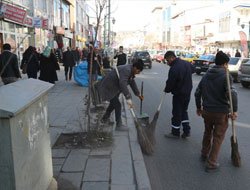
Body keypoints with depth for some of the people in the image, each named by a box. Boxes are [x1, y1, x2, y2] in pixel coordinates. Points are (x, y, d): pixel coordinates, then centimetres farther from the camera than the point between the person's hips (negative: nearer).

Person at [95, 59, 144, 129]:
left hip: (113, 87, 11)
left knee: (113, 104, 23)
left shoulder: (131, 70, 2)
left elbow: (132, 82, 16)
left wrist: (138, 94, 24)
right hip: (109, 88, -11)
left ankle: (104, 118, 42)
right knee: (117, 105, -7)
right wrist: (128, 98, -48)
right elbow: (122, 84, -44)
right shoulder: (126, 70, -30)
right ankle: (119, 124, 9)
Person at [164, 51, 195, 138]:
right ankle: (186, 130, 21)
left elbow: (170, 83, -17)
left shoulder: (174, 69, -24)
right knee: (184, 111, 20)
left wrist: (166, 90, 2)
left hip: (178, 94, -8)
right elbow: (193, 69, 24)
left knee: (176, 113, 5)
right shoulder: (186, 63, 3)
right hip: (188, 92, 8)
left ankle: (175, 132, 17)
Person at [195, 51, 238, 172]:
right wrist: (234, 110, -21)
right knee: (217, 138, 8)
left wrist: (198, 107, 20)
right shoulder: (226, 76, -14)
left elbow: (197, 93, 9)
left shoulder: (206, 75, 5)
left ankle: (204, 154, 42)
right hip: (221, 113, -6)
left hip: (206, 111, 6)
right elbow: (231, 93, -29)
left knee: (207, 133, 25)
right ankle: (211, 164, 15)